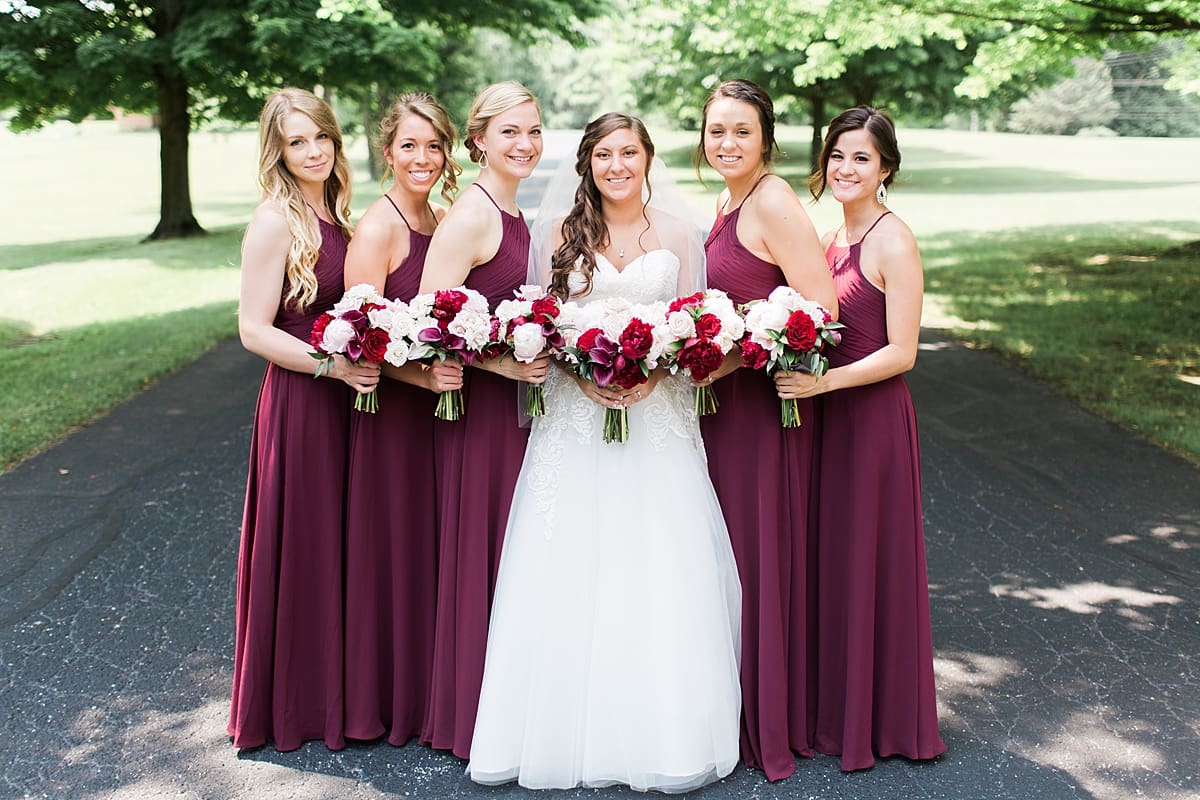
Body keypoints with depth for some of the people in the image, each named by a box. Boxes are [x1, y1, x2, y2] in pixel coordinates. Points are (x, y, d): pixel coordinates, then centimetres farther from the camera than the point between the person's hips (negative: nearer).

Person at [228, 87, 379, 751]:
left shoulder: (332, 213, 10)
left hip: (341, 397, 8)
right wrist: (335, 364, -23)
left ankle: (333, 688, 32)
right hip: (298, 402, -8)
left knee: (338, 543, 16)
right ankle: (293, 703, 21)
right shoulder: (275, 222, -13)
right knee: (301, 547, 3)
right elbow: (255, 330, -15)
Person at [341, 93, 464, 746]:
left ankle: (428, 688, 30)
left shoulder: (441, 222, 10)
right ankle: (387, 700, 20)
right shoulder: (376, 228, -13)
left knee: (434, 545, 14)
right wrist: (423, 375, -29)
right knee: (393, 548, 3)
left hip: (441, 403, 7)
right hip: (391, 410, -7)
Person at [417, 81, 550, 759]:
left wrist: (542, 351, 10)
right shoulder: (471, 215, -15)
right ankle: (469, 714, 16)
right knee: (478, 554, 1)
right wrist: (503, 362, -23)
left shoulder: (514, 216, 14)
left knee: (509, 553, 15)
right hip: (479, 406, -9)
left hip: (515, 404, 9)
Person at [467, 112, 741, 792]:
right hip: (575, 418, 0)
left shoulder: (678, 234, 7)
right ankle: (569, 726, 10)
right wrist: (581, 371, -12)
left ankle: (662, 735, 9)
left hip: (657, 418, 0)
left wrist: (653, 373, -12)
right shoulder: (561, 232, 7)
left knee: (658, 572, -3)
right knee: (569, 574, -1)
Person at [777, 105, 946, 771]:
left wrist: (823, 382, -24)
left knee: (867, 560, 3)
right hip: (825, 417, 7)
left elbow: (901, 352, -16)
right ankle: (833, 708, 27)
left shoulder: (893, 242, -12)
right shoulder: (830, 237, 12)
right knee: (827, 559, 13)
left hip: (874, 417, -7)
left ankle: (881, 720, 20)